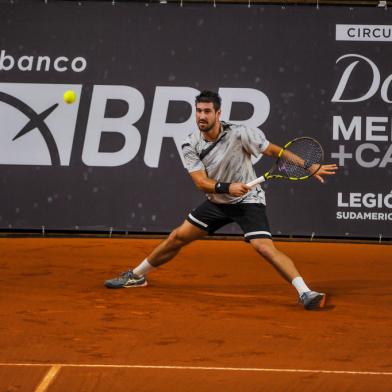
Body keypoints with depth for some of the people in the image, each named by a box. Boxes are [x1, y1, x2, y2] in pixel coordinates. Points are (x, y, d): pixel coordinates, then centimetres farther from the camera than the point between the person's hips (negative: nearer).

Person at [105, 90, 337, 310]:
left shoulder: (239, 134, -21)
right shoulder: (191, 146, -9)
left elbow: (274, 150, -14)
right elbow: (201, 182, -17)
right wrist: (227, 187, -36)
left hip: (248, 201, -5)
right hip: (217, 201, 5)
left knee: (265, 247, -25)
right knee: (178, 237, 9)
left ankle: (306, 293, -29)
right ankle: (137, 276, 28)